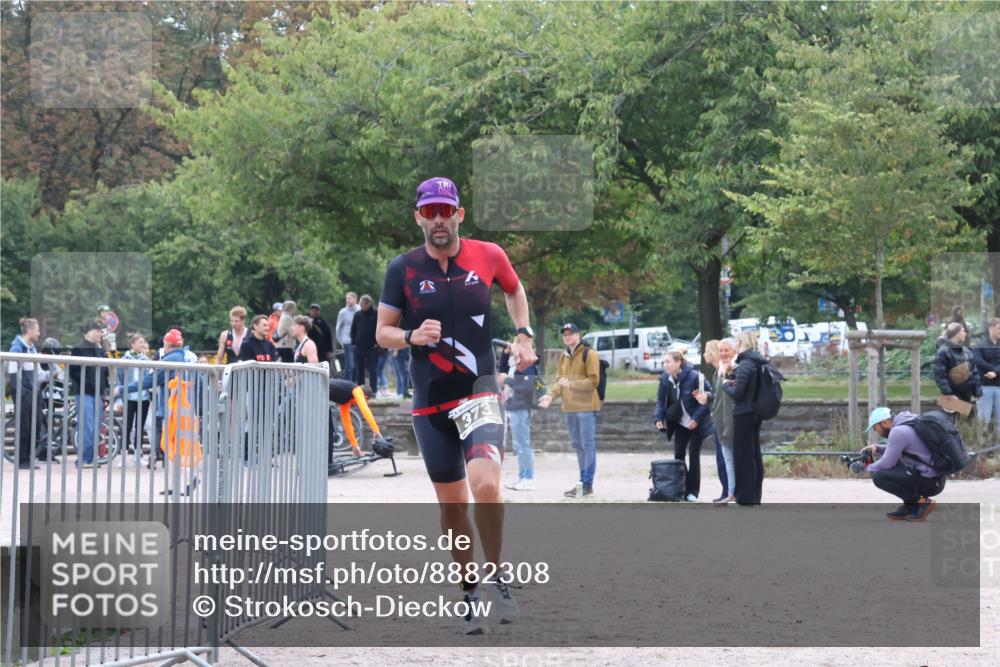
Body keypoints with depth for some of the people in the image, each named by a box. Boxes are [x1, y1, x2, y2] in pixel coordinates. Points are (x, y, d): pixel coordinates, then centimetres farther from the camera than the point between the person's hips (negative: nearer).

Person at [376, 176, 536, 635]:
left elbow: (515, 290, 21)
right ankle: (470, 594, 21)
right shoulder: (403, 269, -2)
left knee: (485, 484, -23)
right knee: (452, 502, 7)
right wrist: (412, 336, -16)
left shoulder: (488, 256, -1)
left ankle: (497, 579, -3)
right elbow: (382, 333, 4)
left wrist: (523, 334, 8)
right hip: (430, 402, 2)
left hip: (480, 391, -2)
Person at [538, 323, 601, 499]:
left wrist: (571, 383, -21)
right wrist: (551, 395, 0)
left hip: (586, 407, -8)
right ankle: (583, 482, 18)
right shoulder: (564, 356, 15)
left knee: (588, 445, -6)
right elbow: (560, 381, 18)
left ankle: (587, 484, -7)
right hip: (569, 408, 8)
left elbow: (593, 380, -13)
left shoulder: (588, 354, -7)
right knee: (578, 446, 12)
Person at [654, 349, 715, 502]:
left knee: (693, 455, -3)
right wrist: (659, 418, -9)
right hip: (680, 423, 5)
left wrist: (696, 418, -21)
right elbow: (661, 399, 7)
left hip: (696, 423, -5)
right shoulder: (665, 379, -6)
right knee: (678, 454, 1)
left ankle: (692, 491, 5)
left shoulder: (695, 377, -22)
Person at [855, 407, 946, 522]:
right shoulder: (908, 424, 11)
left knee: (879, 477, -13)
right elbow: (895, 450, 26)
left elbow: (886, 464, -13)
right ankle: (909, 506, 18)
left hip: (931, 482, -10)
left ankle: (922, 501, -6)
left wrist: (866, 468, 3)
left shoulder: (898, 432, -17)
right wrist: (877, 448, 11)